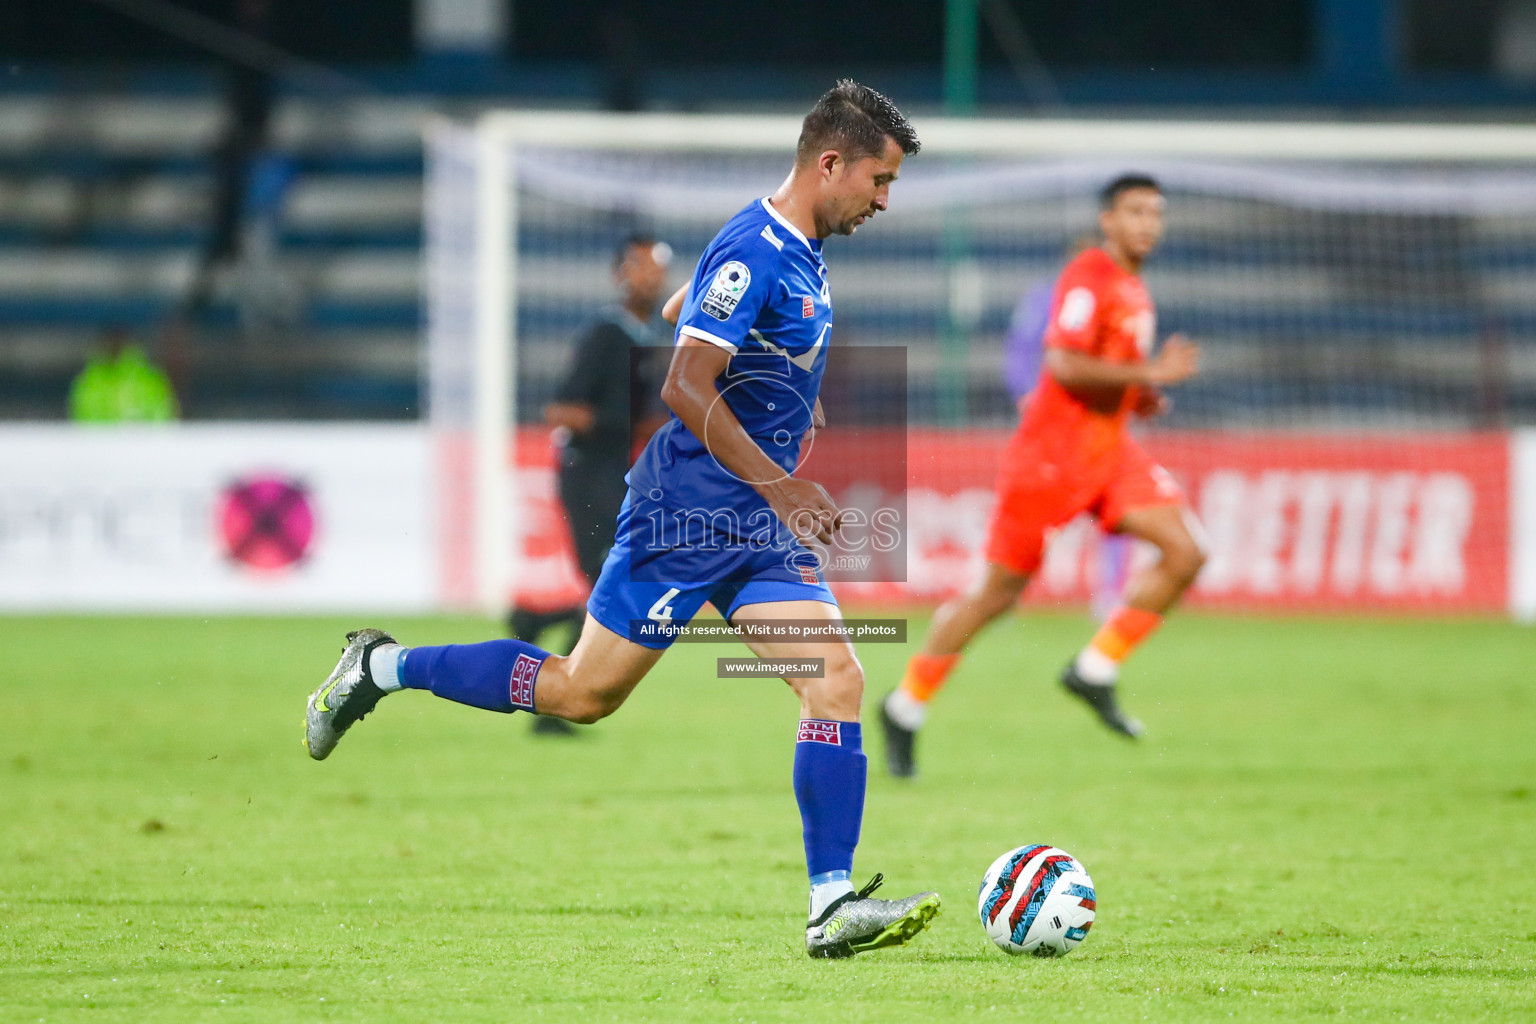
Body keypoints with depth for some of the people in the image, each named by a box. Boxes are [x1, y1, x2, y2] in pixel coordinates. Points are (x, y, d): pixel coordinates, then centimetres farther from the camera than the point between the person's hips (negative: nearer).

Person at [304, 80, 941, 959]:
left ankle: (834, 908, -10)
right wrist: (778, 485, -22)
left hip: (760, 524, 8)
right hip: (690, 515, -8)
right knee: (583, 691, 0)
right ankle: (382, 669, 17)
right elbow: (686, 388, -24)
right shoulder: (751, 252, -19)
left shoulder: (804, 256, 11)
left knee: (838, 680, -6)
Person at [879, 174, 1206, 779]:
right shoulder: (1086, 278, -15)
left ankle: (1094, 672, 0)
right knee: (997, 592, -1)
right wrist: (1148, 373, -23)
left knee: (1186, 551, -9)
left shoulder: (1132, 287, 14)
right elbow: (1063, 365, -25)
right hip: (1051, 453, -8)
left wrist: (1138, 396, 10)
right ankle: (905, 709, 14)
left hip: (1108, 449, 8)